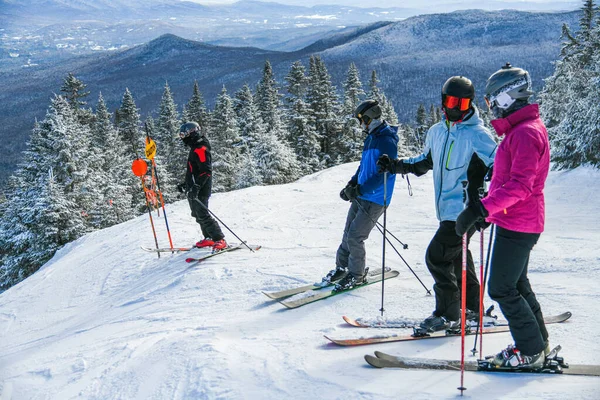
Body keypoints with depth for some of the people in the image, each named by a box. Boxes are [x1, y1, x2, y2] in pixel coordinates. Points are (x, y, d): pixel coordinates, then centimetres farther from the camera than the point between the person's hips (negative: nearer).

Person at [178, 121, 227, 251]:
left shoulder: (200, 149, -15)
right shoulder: (195, 149, 18)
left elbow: (206, 171, -24)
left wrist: (195, 187, -30)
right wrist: (185, 184, 28)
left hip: (200, 191, -10)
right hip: (194, 191, 10)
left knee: (203, 215, -12)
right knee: (198, 215, 14)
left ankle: (220, 240, -10)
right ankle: (209, 238, 22)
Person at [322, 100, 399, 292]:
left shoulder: (388, 142, -18)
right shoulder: (371, 138, 12)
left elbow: (384, 174, -24)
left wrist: (359, 190, -27)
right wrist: (351, 184, 7)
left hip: (374, 200, -9)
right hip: (360, 196, 9)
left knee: (355, 237, -6)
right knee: (348, 233, 12)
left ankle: (357, 275, 11)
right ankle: (342, 267, 26)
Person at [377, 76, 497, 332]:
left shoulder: (478, 135, -11)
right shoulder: (436, 132, 10)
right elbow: (425, 162, 24)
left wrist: (484, 183, -35)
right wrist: (397, 165, 13)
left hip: (465, 210, -8)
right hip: (446, 210, 8)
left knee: (437, 256, -9)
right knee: (457, 256, 17)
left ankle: (448, 314, 4)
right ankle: (472, 307, 34)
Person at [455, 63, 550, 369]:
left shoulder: (527, 132, -19)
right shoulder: (519, 129, 14)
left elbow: (519, 185, -29)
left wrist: (481, 208, -35)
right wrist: (487, 211, 25)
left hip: (518, 226, -10)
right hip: (514, 221, 10)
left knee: (501, 289, -3)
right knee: (517, 284, 19)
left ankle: (531, 351, 9)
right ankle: (538, 342, 32)